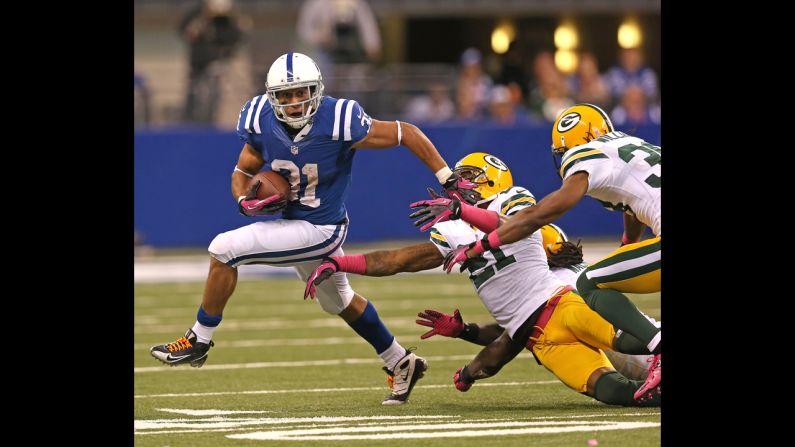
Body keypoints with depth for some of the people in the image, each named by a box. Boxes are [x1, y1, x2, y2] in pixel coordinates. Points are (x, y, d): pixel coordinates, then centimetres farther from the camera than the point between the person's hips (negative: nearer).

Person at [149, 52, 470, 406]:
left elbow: (406, 133, -16)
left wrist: (448, 178, -14)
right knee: (340, 302, 26)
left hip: (320, 230, -7)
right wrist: (247, 201, -18)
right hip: (293, 223, 7)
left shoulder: (338, 122, -26)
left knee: (223, 250, -17)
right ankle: (401, 364, 44)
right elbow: (242, 173, 5)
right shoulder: (263, 122, -10)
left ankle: (199, 340, -3)